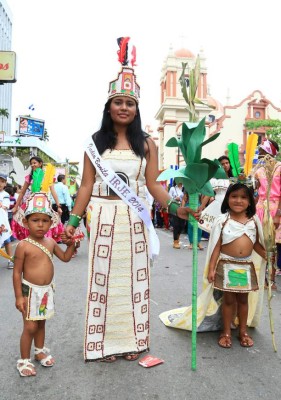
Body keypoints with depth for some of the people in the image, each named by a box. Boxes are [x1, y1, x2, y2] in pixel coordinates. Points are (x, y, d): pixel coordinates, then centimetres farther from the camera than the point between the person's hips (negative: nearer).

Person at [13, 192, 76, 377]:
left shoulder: (51, 242, -1)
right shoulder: (23, 246, -17)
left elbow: (65, 257, 12)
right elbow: (17, 272, -14)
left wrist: (71, 245, -5)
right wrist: (19, 296, -14)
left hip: (47, 289, 5)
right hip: (30, 290, -5)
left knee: (41, 323, 20)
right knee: (30, 327, 0)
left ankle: (40, 351, 40)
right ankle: (24, 360, 20)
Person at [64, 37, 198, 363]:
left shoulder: (146, 144, 4)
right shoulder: (95, 142, 4)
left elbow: (153, 185, 2)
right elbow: (86, 186, 2)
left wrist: (175, 208, -13)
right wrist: (73, 220, -3)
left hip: (135, 219, 1)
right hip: (103, 218, 0)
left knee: (134, 278, 9)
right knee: (103, 278, 6)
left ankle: (132, 340, 26)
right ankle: (104, 343, 22)